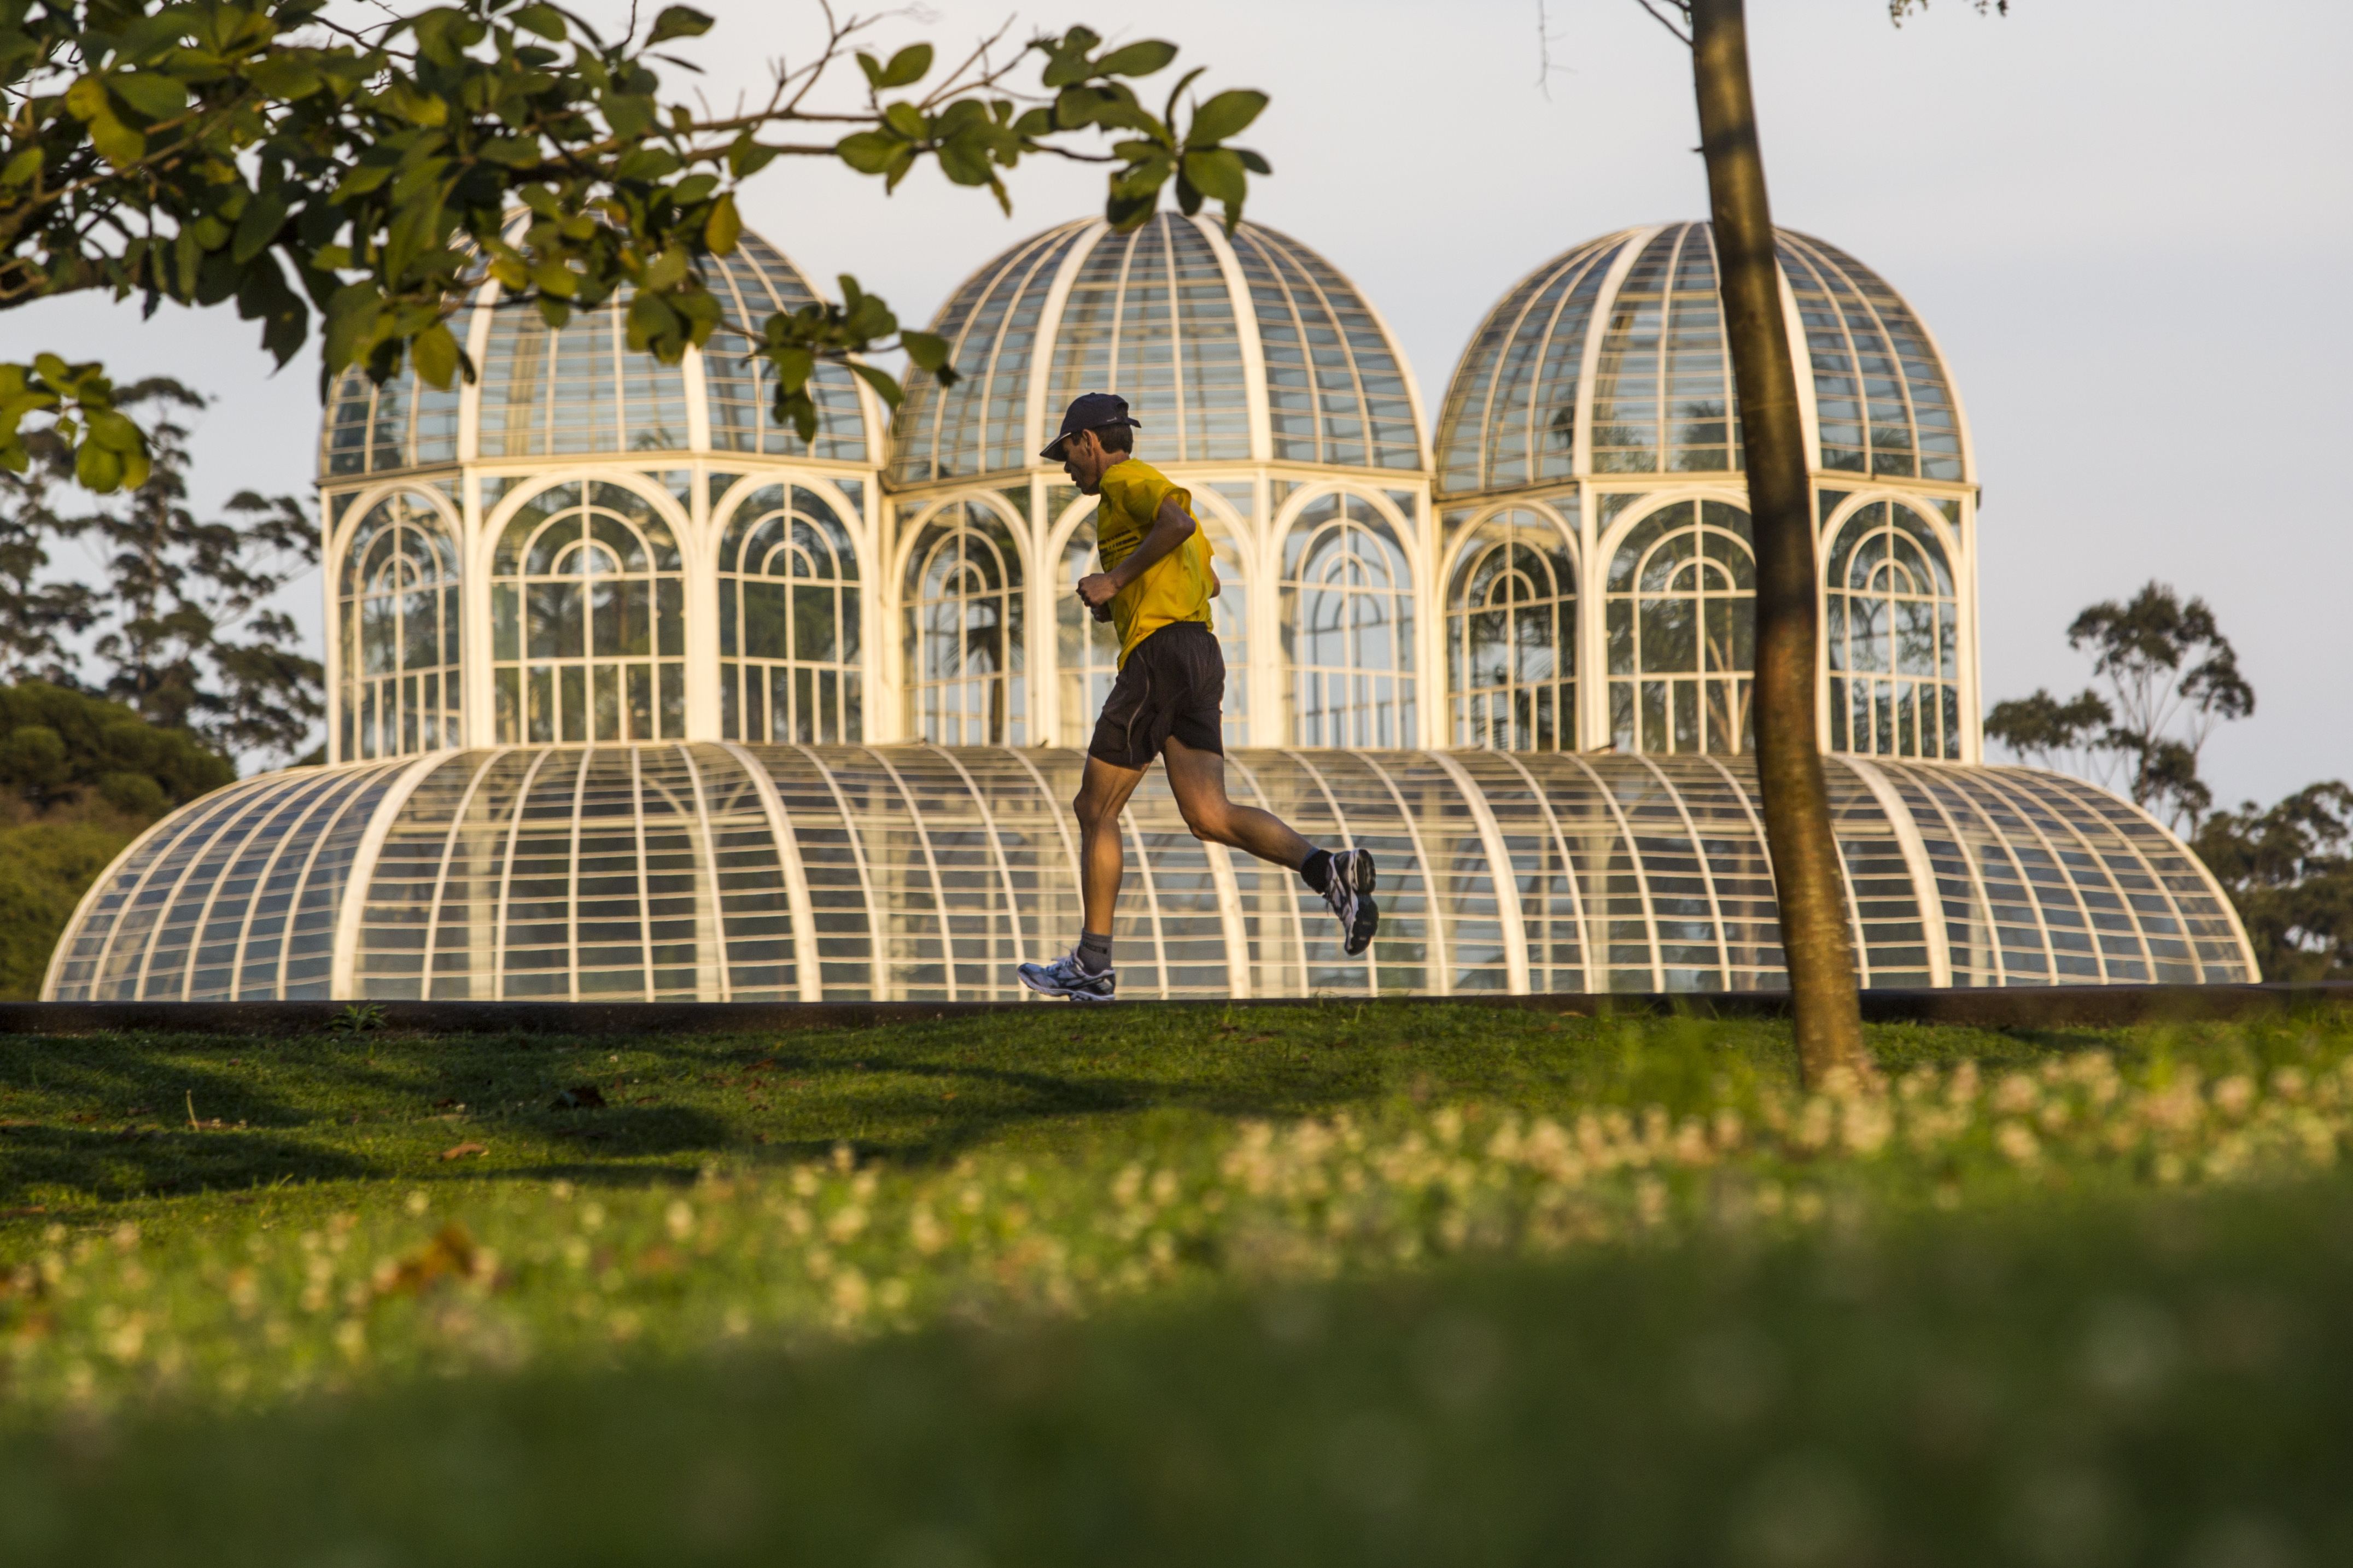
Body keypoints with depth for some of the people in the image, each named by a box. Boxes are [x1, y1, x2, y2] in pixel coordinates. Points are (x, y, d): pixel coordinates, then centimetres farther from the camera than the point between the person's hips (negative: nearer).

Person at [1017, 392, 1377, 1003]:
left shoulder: (1125, 479, -2)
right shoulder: (1158, 491, 28)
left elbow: (1179, 523, -22)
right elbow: (1209, 579, 36)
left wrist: (1115, 580, -16)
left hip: (1160, 653, -9)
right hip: (1201, 652, 9)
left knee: (1096, 810, 0)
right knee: (1209, 815, -2)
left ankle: (1093, 965, 2)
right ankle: (1329, 868, -22)